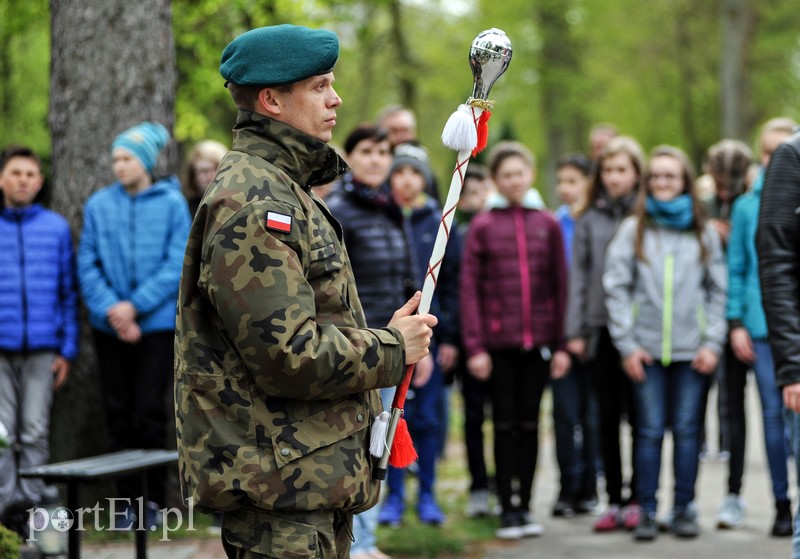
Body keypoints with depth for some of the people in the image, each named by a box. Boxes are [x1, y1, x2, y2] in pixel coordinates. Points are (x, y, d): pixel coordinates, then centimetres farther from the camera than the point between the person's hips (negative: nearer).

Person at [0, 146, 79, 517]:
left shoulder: (56, 228, 8)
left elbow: (69, 292, 9)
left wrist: (68, 348, 4)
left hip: (42, 348, 1)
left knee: (35, 433, 3)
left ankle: (31, 506, 11)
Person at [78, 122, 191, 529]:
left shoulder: (172, 203, -1)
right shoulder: (98, 204, 6)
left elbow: (177, 264, -6)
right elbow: (87, 264, 2)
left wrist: (135, 305, -12)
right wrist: (110, 309, -12)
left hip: (157, 324, -3)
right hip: (109, 327, 3)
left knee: (149, 413, -3)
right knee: (118, 414, 6)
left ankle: (153, 499, 9)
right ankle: (129, 501, 14)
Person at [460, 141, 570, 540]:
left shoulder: (547, 224, 6)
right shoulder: (483, 226, 0)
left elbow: (560, 286, 6)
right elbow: (469, 288, -3)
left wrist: (561, 344, 2)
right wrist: (474, 346, -9)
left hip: (538, 340, 2)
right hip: (499, 340, -2)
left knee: (529, 422, 8)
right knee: (505, 423, 4)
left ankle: (524, 506, 15)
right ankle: (508, 509, 9)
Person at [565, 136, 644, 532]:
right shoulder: (589, 219, 9)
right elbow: (579, 274, 9)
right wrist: (575, 330, 3)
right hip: (600, 329, 3)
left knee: (638, 416, 1)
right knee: (608, 418, 7)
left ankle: (637, 500, 9)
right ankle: (614, 500, 13)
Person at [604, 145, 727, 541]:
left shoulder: (704, 232, 8)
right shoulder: (633, 229, 5)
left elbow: (718, 291, 8)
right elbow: (616, 287, 2)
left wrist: (713, 342, -1)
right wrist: (627, 344, -4)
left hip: (692, 349, 1)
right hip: (647, 347, -1)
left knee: (687, 429, 3)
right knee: (650, 430, -1)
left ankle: (684, 509, 11)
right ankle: (647, 511, 4)